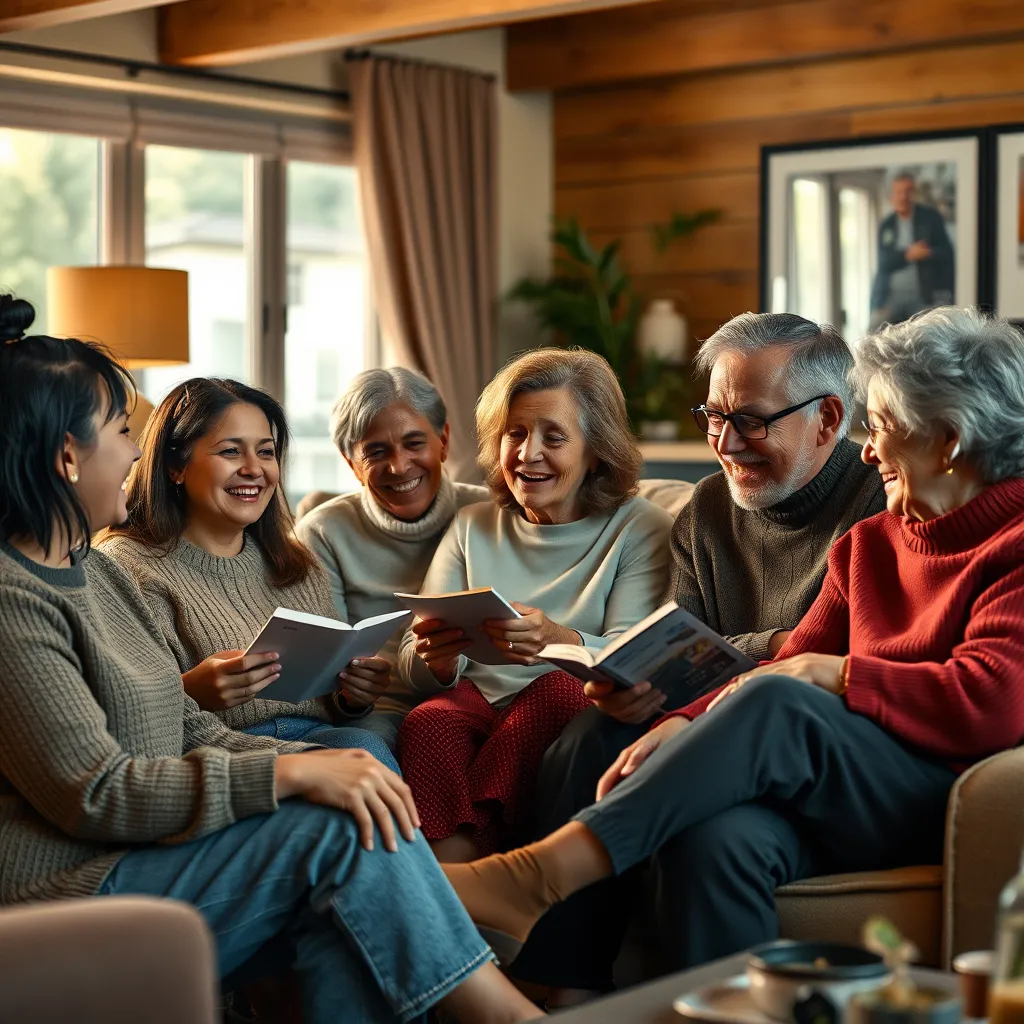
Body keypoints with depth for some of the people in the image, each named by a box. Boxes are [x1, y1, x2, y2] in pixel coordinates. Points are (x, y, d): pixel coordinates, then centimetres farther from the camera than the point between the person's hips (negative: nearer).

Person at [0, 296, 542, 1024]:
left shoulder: (96, 572, 16)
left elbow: (187, 731, 14)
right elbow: (93, 793, -21)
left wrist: (310, 759, -4)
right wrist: (292, 773, -22)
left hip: (139, 856, 9)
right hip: (68, 895, -9)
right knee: (341, 829, -20)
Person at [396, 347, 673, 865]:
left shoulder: (641, 530, 8)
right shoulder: (472, 527, 18)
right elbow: (415, 670, 10)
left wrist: (560, 641, -31)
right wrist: (436, 656, -17)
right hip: (477, 702, 2)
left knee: (557, 689, -34)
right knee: (427, 722, -30)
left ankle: (459, 850, -35)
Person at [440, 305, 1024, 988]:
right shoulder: (869, 545, 22)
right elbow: (795, 662, 11)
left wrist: (832, 673, -8)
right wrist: (685, 727, -7)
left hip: (956, 798, -5)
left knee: (776, 707, -30)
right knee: (714, 838, -30)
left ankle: (538, 877, -30)